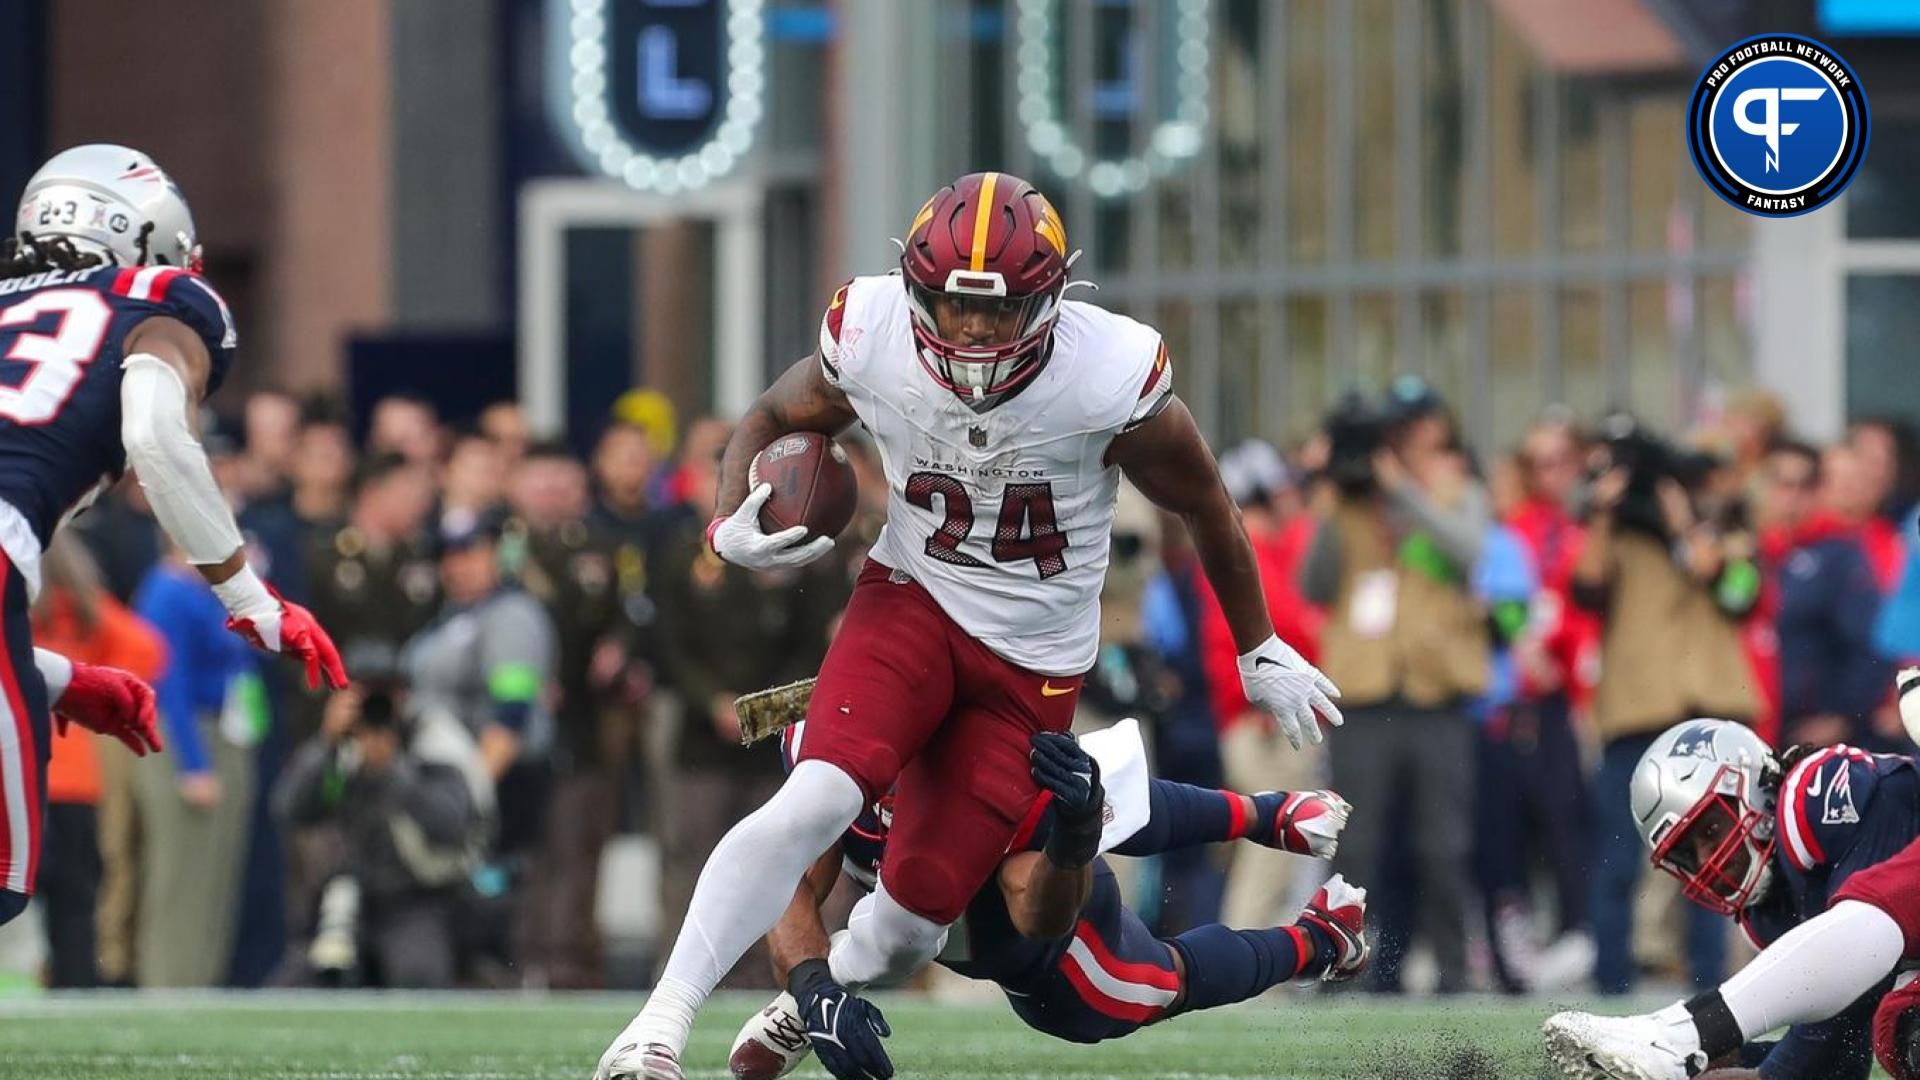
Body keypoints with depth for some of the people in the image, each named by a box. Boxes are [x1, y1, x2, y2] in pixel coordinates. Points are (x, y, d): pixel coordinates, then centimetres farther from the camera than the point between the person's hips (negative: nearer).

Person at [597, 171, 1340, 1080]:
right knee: (818, 801, -26)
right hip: (911, 602, 0)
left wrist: (1260, 650, 10)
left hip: (1034, 665, 0)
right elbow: (768, 423, 6)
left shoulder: (1109, 379, -21)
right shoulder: (871, 344, -16)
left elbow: (1204, 507, -3)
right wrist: (732, 528, -16)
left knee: (921, 908, -3)